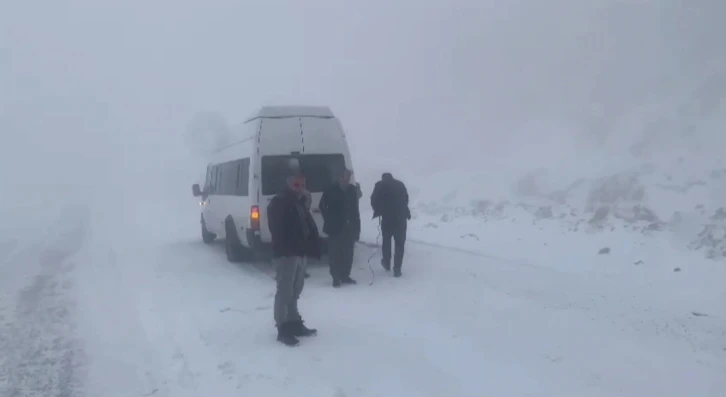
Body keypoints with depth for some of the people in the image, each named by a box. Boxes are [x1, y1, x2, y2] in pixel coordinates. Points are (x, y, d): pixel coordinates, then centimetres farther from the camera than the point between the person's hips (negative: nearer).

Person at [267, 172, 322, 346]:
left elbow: (310, 228, 15)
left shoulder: (300, 204, 19)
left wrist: (314, 247, 2)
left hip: (300, 254, 9)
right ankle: (283, 329, 0)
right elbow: (279, 231, -19)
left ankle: (294, 323, 27)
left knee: (295, 291, 17)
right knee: (285, 292, -6)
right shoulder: (278, 203, -9)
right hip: (285, 254, -9)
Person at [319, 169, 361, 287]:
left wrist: (356, 226, 3)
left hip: (349, 227, 3)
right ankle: (336, 277, 3)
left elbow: (355, 209, 9)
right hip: (336, 227, -3)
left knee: (348, 253, 6)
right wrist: (329, 221, -1)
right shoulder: (331, 190, -5)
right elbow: (322, 206, 4)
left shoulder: (353, 190, 5)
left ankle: (345, 275, 16)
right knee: (335, 253, -3)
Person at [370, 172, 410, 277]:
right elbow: (406, 199, 15)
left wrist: (378, 211, 15)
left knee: (386, 240, 20)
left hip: (387, 217, -1)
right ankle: (397, 269, -1)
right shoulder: (400, 184, 12)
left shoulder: (380, 185, 2)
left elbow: (374, 200, -1)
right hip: (401, 217, 1)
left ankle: (386, 263, 32)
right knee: (399, 243, 4)